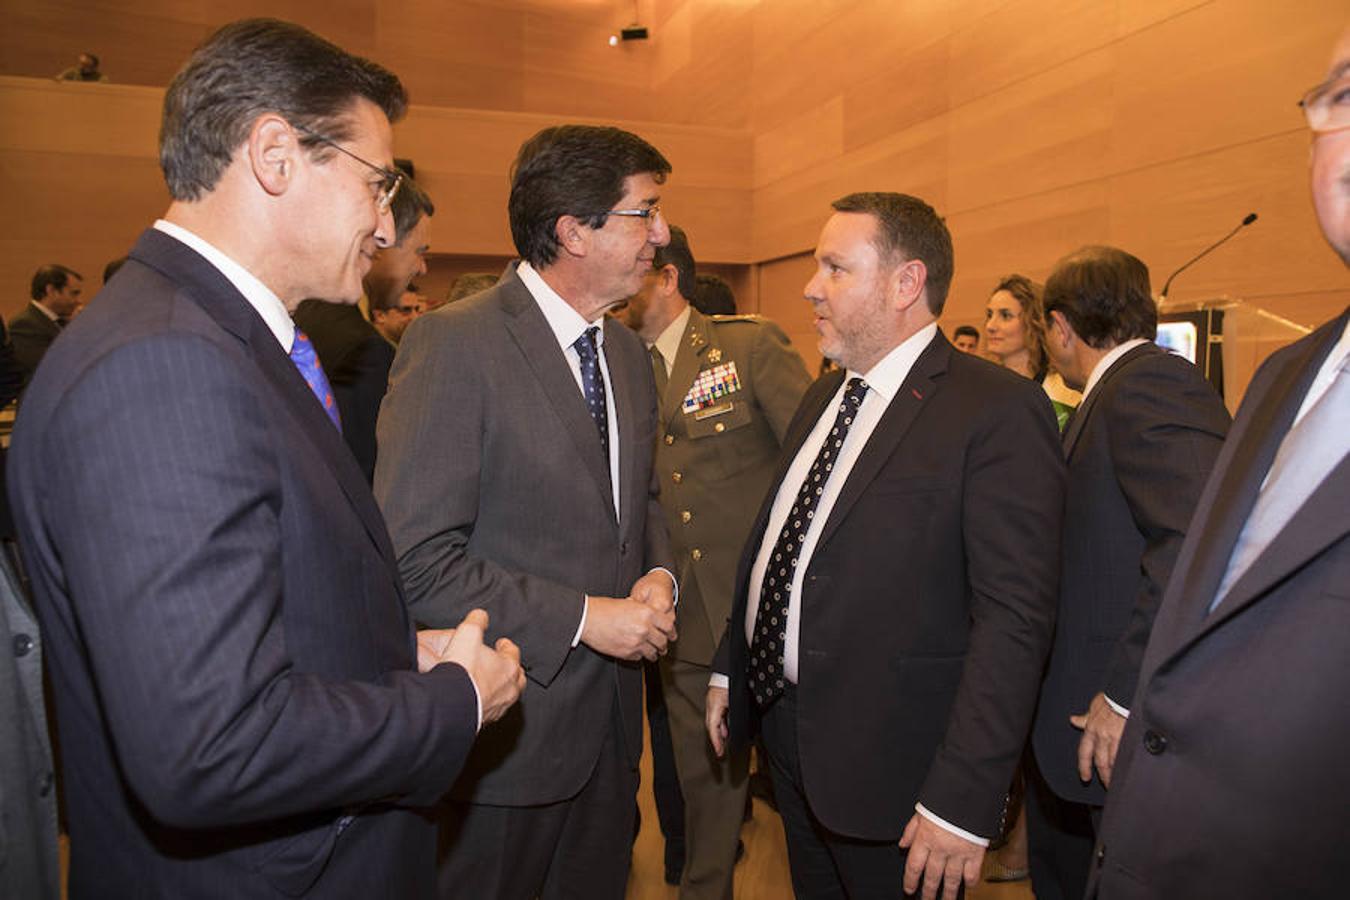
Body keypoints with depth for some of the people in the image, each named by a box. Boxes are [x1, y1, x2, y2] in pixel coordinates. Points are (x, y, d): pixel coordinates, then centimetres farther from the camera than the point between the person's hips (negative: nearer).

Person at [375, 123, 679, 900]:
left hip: (611, 718, 7)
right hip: (506, 733, -7)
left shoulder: (629, 351, 7)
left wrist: (658, 575, -2)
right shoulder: (453, 345, -18)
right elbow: (414, 561, -22)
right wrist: (582, 619, -20)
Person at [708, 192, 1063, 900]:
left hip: (889, 763, -7)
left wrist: (963, 802, -23)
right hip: (782, 728, 7)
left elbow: (1015, 617, -21)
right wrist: (729, 671, 14)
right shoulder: (824, 395, 9)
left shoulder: (998, 411, -17)